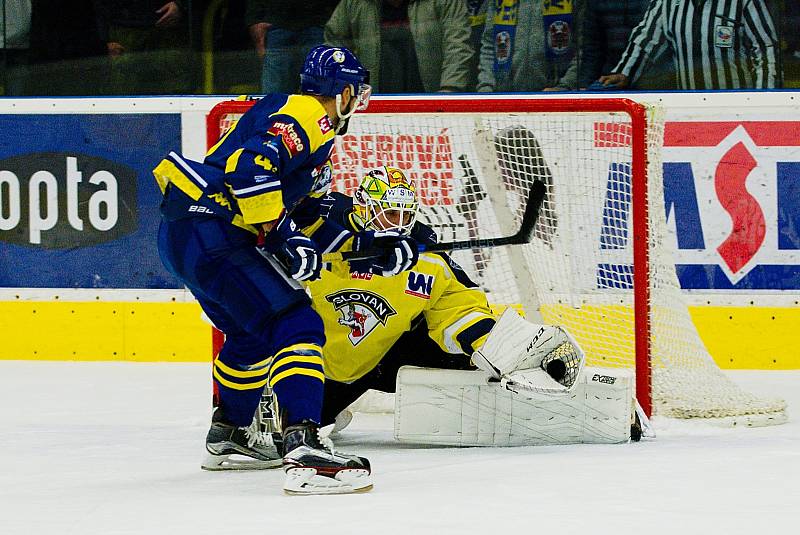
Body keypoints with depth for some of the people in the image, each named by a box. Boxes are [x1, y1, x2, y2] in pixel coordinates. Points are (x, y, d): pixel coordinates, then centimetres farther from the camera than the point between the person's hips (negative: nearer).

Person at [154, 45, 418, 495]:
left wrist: (371, 246, 20)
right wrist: (279, 235, -23)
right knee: (296, 326, -16)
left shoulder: (315, 134, 24)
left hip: (182, 234, 11)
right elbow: (249, 167, -26)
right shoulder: (304, 117, -9)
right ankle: (303, 448, -30)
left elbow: (307, 220, 26)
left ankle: (229, 432, 48)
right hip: (211, 233, -11)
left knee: (253, 331, 30)